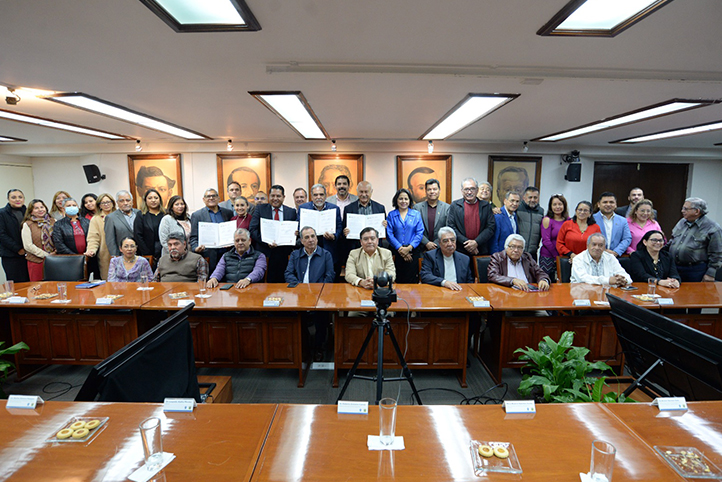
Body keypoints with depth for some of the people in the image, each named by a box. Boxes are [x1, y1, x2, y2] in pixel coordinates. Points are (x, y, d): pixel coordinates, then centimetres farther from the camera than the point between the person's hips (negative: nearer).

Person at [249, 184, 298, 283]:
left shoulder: (292, 212, 8)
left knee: (281, 282, 4)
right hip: (264, 252, -1)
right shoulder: (260, 209, 6)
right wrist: (266, 242, -14)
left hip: (283, 253, 1)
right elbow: (252, 230, -1)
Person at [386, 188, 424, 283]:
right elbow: (389, 234, -1)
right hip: (396, 252, 0)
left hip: (413, 251, 0)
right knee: (399, 279, -3)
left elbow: (420, 233, 2)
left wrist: (409, 248, -10)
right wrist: (400, 248, -11)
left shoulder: (416, 214, 8)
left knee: (412, 279, -4)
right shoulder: (391, 215, 7)